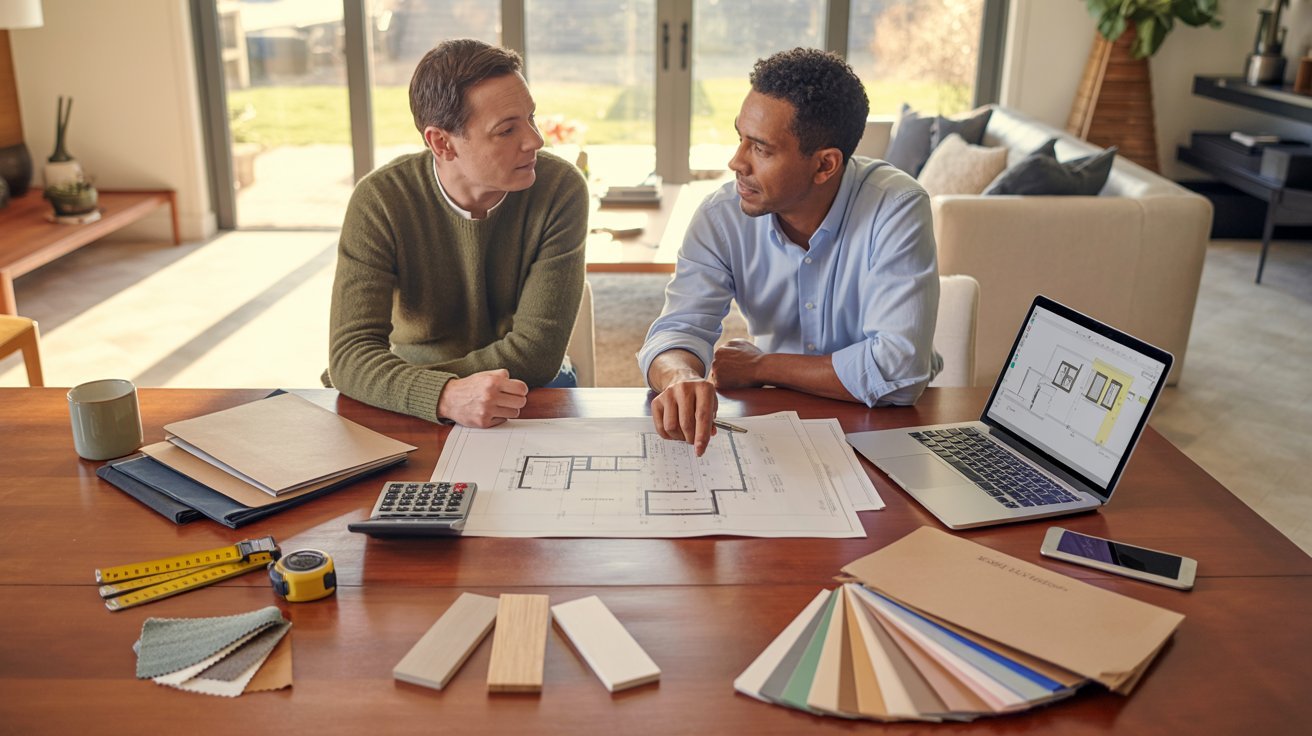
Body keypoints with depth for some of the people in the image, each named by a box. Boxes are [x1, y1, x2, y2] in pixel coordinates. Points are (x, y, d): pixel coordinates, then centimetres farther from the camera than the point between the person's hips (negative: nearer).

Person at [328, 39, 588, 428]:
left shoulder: (561, 189, -16)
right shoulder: (379, 200, -15)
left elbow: (537, 352, -18)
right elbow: (351, 352, -22)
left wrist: (405, 384, -20)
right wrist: (447, 396, -41)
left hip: (534, 392, 1)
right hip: (422, 407, -1)